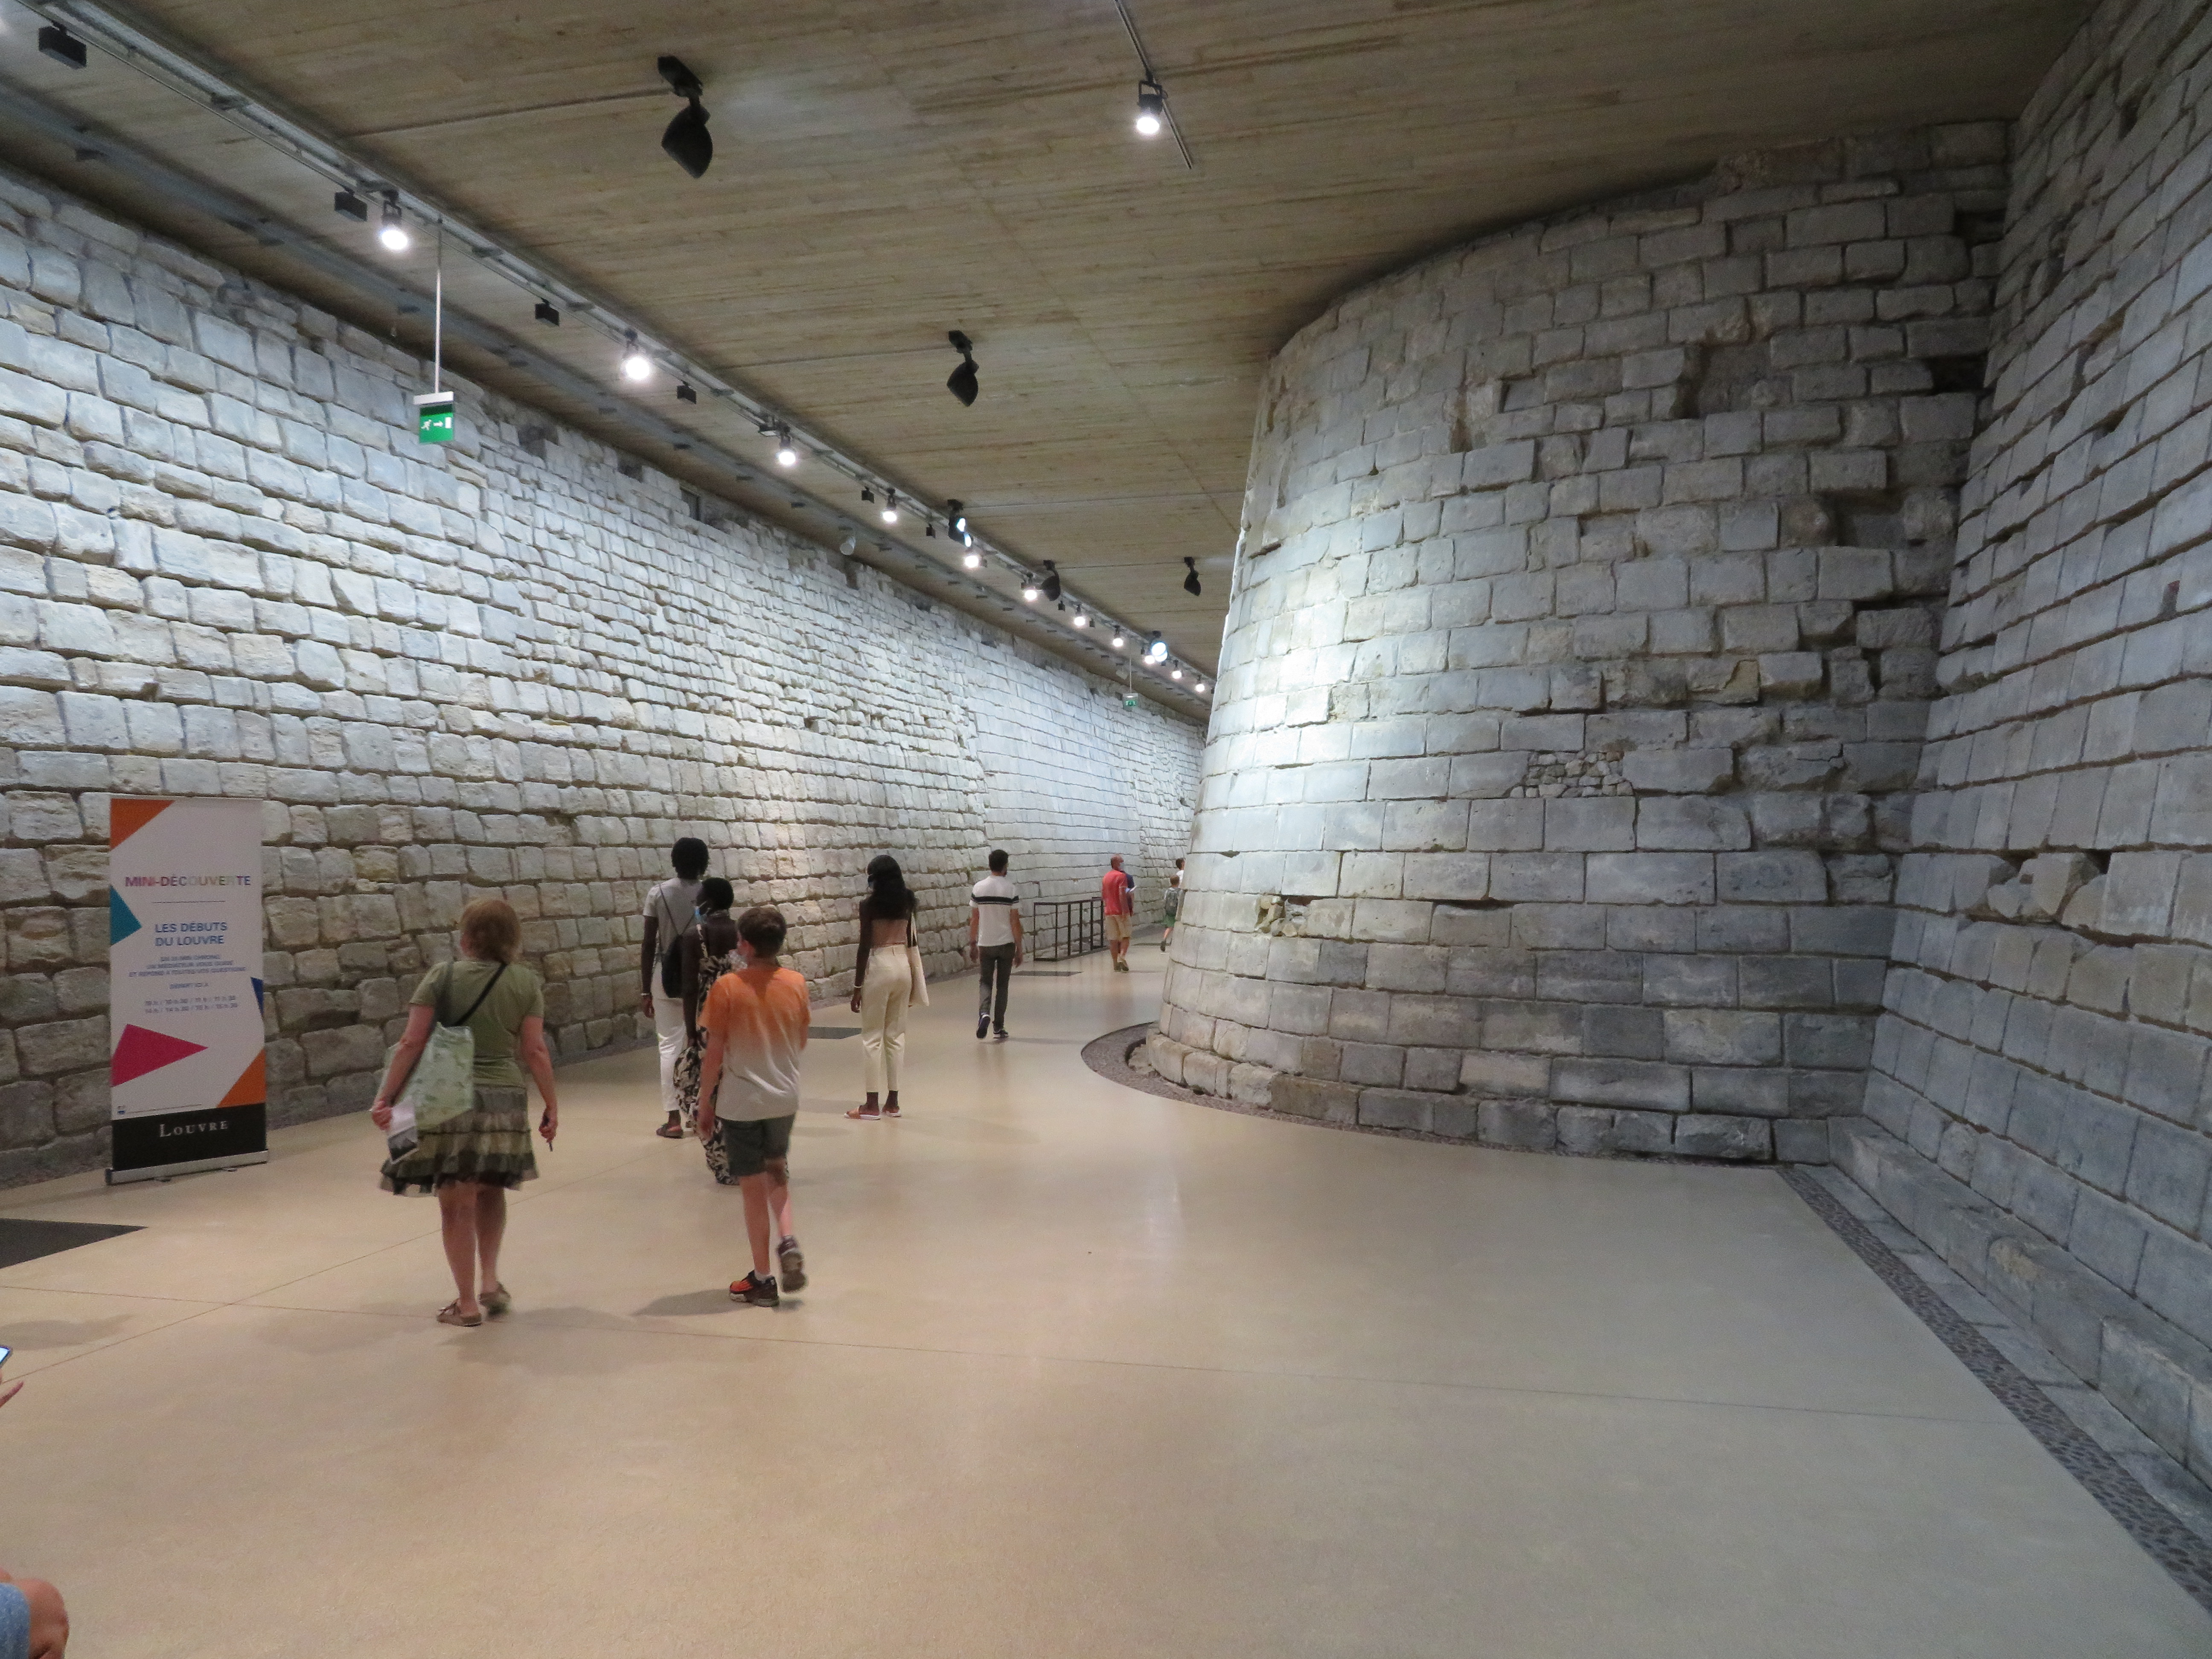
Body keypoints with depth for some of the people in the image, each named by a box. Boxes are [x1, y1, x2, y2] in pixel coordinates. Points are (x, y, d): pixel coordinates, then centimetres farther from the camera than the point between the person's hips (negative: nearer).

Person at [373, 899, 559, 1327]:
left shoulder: (443, 976, -4)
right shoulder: (527, 983, 0)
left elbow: (412, 1044, -7)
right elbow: (535, 1051, -1)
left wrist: (385, 1097, -2)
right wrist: (551, 1105, 7)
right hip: (505, 1097, 2)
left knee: (457, 1202, 7)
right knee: (491, 1191, 24)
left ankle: (467, 1302, 13)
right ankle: (490, 1281, 18)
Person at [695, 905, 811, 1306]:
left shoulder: (727, 988, -15)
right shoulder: (796, 983, -4)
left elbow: (714, 1055, -12)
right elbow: (801, 1044, 6)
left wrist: (705, 1105, -1)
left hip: (740, 1103, -4)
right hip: (784, 1097, 4)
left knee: (754, 1188, 6)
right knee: (777, 1174, 25)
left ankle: (762, 1280, 15)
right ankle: (788, 1241, 3)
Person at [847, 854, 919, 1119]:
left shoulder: (869, 905, -10)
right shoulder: (906, 902, 5)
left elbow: (865, 947, -11)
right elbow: (911, 941, 7)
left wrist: (857, 986, -6)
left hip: (879, 967, -5)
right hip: (903, 967, 5)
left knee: (872, 1037, 2)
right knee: (896, 1035, 11)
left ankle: (872, 1105, 3)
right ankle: (892, 1102, 14)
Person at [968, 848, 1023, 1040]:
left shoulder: (979, 888, -2)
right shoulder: (1011, 890, -7)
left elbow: (974, 920, 1)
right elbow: (1015, 922, -7)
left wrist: (973, 944, 10)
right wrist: (1019, 949, -2)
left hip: (985, 944, 1)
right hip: (1006, 944, -1)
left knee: (985, 982, 11)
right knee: (1002, 984, 10)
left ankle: (984, 1013, -15)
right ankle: (999, 1026, 12)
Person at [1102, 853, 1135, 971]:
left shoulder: (1105, 877, 13)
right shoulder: (1122, 876, -10)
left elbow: (1103, 896, 18)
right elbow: (1122, 894, -20)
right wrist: (1125, 911, -23)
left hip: (1109, 912, 6)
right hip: (1121, 911, -6)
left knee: (1113, 939, 7)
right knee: (1126, 937, 3)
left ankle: (1116, 964, 7)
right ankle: (1122, 957, -16)